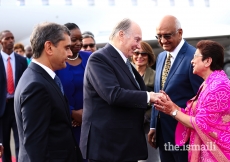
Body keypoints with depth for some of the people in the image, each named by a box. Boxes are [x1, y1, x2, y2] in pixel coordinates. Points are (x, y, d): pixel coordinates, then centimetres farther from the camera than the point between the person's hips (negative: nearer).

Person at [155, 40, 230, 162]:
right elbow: (193, 114, 7)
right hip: (203, 150, 9)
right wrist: (172, 106, -6)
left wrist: (174, 111, -10)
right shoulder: (207, 84, 13)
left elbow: (201, 124, -20)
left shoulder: (219, 85, -19)